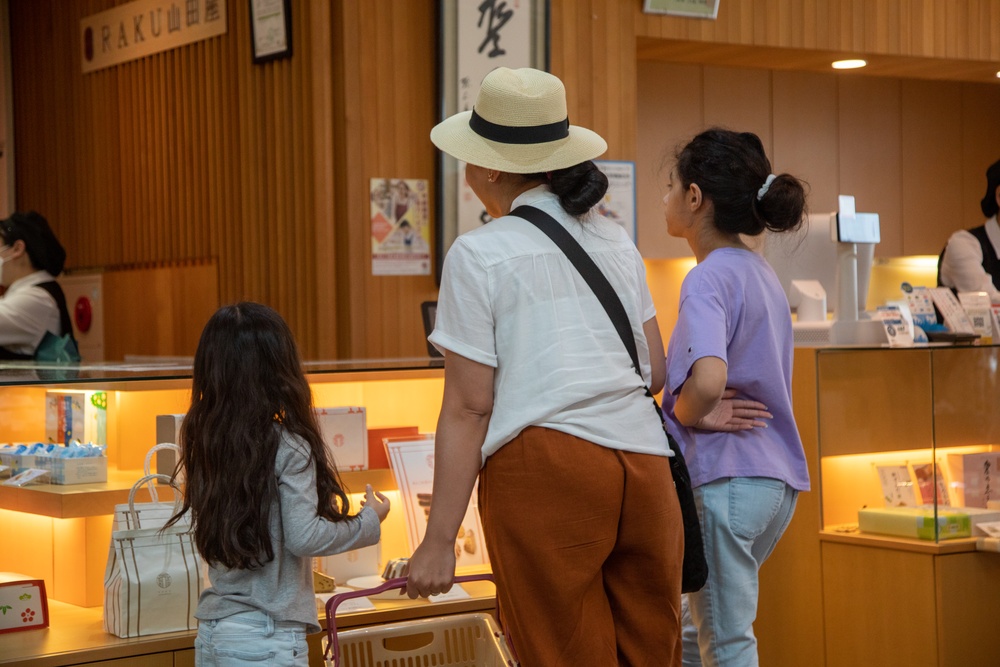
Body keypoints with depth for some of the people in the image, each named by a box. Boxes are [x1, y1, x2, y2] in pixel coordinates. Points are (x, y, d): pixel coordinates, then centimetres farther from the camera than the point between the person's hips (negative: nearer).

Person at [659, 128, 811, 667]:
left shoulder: (708, 279, -16)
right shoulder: (761, 273, 13)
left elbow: (707, 381, -34)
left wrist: (684, 414, -14)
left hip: (724, 479, -9)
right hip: (778, 480, 9)